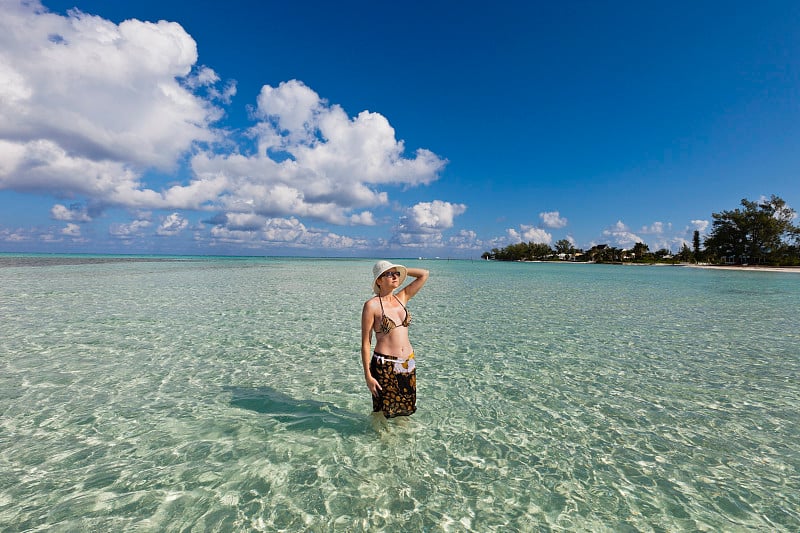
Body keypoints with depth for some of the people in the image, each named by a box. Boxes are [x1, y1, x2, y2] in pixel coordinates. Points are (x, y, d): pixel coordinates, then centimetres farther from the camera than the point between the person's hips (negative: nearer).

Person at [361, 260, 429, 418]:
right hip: (385, 366, -5)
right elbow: (365, 343, -10)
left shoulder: (402, 298, 4)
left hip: (408, 363, 5)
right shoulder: (372, 305, -11)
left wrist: (401, 270, 4)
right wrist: (368, 375, -12)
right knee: (383, 411, 12)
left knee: (405, 408, 20)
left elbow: (424, 274, 6)